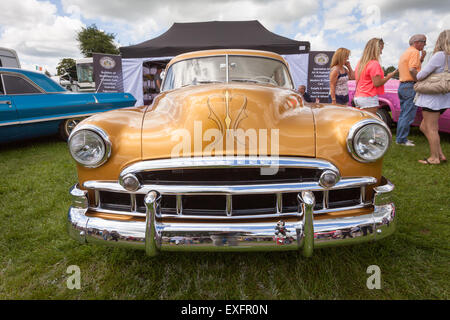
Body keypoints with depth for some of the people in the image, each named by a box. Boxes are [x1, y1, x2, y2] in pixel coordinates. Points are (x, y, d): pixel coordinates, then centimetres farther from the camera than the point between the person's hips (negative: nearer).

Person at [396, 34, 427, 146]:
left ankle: (400, 138, 17)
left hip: (402, 86, 10)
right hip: (410, 86, -10)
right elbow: (412, 70, -20)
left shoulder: (406, 53, 21)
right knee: (408, 115, -7)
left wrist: (421, 59, 13)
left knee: (403, 114, 13)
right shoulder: (414, 52, -8)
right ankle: (402, 139, -5)